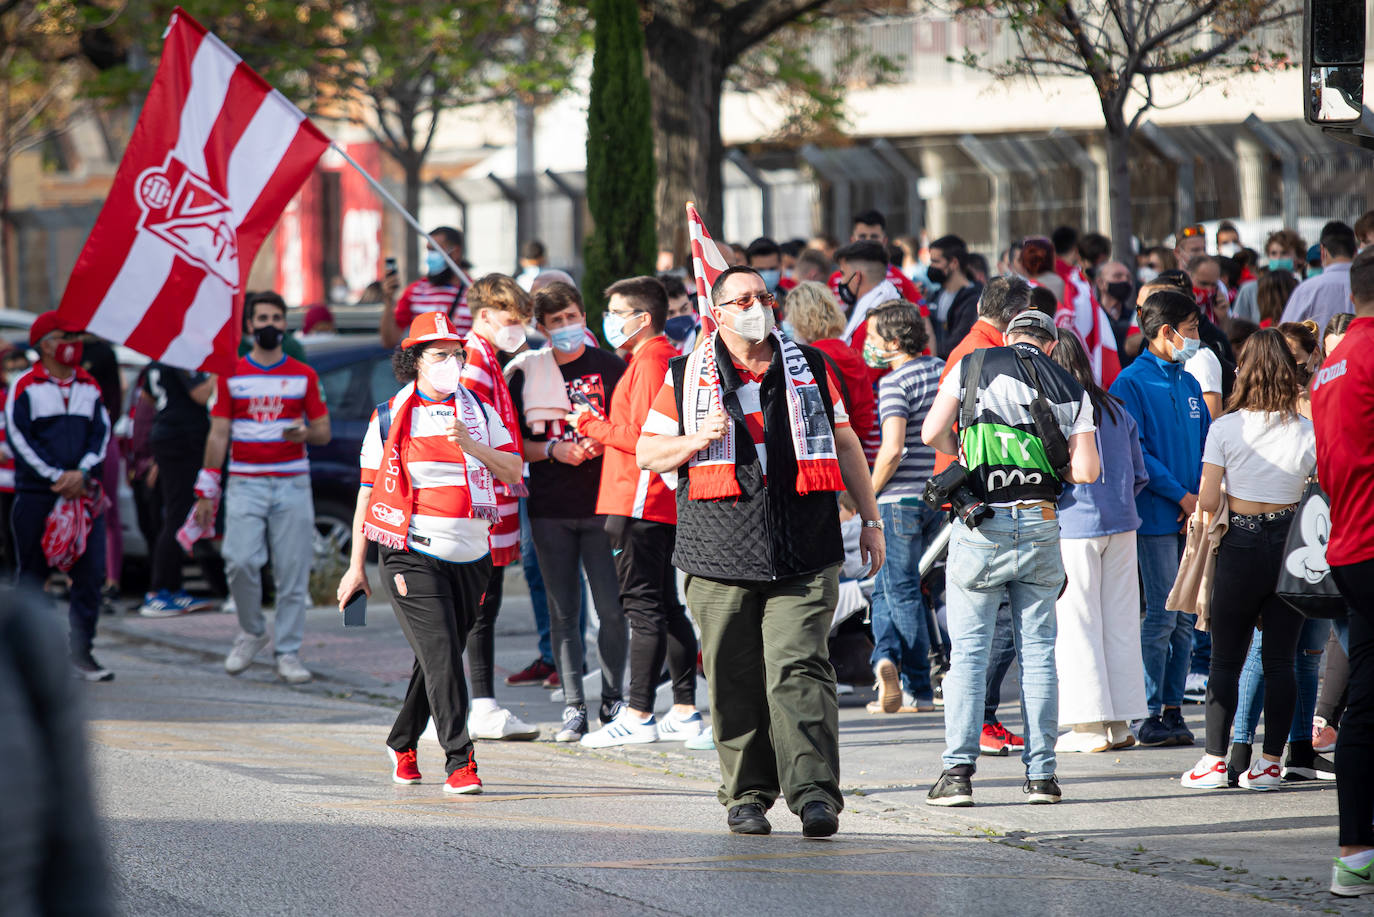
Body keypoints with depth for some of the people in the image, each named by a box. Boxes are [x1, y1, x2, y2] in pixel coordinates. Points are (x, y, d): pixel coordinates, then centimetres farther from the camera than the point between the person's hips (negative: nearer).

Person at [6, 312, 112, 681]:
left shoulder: (89, 387, 12)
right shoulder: (24, 387, -2)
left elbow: (101, 432, 8)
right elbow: (18, 436, -7)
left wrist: (81, 473, -9)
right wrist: (56, 478, -13)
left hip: (84, 494, 4)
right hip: (36, 495, -4)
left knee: (91, 573, -3)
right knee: (33, 574, 2)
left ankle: (80, 651, 4)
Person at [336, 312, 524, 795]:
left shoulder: (480, 411, 11)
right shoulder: (389, 417, 3)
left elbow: (513, 472, 3)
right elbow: (368, 492, 6)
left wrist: (470, 446, -15)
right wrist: (356, 566, 5)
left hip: (470, 556, 4)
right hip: (411, 554, -4)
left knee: (438, 659, 11)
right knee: (440, 655, -14)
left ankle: (402, 744, 31)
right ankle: (459, 761, -14)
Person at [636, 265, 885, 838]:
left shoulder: (808, 368, 14)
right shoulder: (687, 377, 9)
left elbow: (844, 443, 21)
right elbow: (646, 452, 11)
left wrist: (870, 519, 18)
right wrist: (699, 439, -8)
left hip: (803, 554, 0)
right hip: (721, 554, 0)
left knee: (798, 669, -12)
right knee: (735, 682, 3)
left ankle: (815, 792, -16)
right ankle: (747, 794, 14)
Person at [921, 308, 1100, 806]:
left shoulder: (974, 365, 4)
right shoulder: (1071, 390, 8)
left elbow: (932, 432, -3)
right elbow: (1087, 470, -2)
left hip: (982, 529, -2)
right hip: (1040, 525, 2)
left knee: (968, 650, 1)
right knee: (1037, 651, 9)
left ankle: (958, 771, -6)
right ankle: (1040, 774, 7)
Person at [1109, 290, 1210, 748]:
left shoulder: (1188, 384, 16)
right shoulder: (1132, 382, -6)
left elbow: (1207, 445, 18)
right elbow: (1135, 452, -12)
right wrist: (1180, 495, -14)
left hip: (1192, 516, 7)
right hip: (1157, 516, -7)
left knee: (1186, 618, 7)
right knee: (1162, 616, -7)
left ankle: (1173, 709, 12)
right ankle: (1150, 714, -2)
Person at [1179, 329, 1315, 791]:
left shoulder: (1225, 428, -7)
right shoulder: (1308, 432, -4)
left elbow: (1207, 501, -7)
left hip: (1241, 545, -1)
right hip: (1292, 544, 2)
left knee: (1226, 658, 6)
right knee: (1280, 659, 7)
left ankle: (1215, 760, 6)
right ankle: (1270, 762, 8)